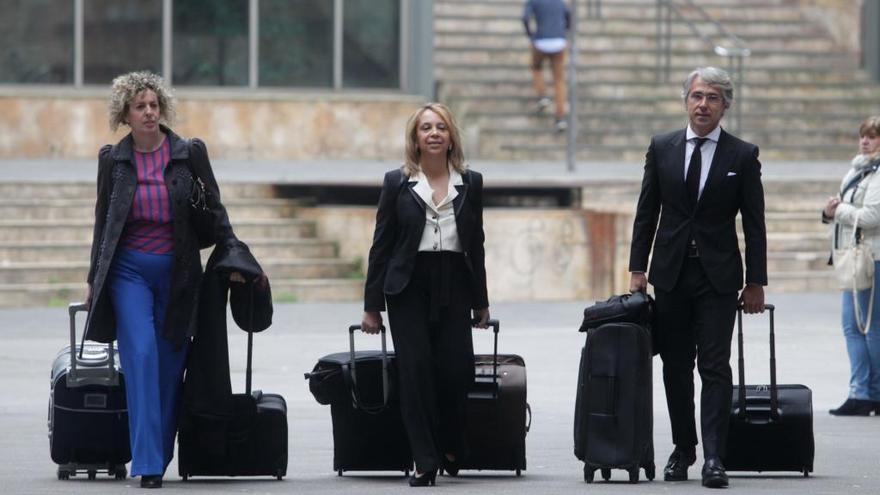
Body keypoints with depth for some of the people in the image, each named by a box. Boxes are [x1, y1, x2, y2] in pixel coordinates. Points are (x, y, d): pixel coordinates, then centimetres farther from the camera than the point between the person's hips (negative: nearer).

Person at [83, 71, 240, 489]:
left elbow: (214, 213, 6)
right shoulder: (113, 160, 4)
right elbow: (103, 223, 12)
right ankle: (147, 464, -20)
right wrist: (94, 280, 14)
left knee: (170, 365, 3)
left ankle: (159, 457, 16)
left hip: (178, 273, 1)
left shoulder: (190, 154, 1)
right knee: (141, 354, -16)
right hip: (129, 270, -1)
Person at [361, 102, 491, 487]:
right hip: (409, 286, -1)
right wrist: (372, 305, 2)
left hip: (454, 285, 1)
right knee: (416, 370, -7)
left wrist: (481, 302, 12)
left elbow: (476, 245, 13)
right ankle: (425, 462, -3)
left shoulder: (470, 183, 10)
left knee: (456, 369, -8)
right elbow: (381, 245, 5)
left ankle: (451, 450, 16)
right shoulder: (397, 183, 5)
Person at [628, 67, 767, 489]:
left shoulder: (742, 155, 0)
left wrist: (756, 282, -1)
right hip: (671, 274, 3)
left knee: (715, 367, -9)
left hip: (718, 276, -3)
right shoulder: (662, 149, 6)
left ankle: (713, 458, -13)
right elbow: (647, 213, 9)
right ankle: (683, 449, 19)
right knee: (676, 367, 8)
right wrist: (637, 269, 4)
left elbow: (754, 224, 1)